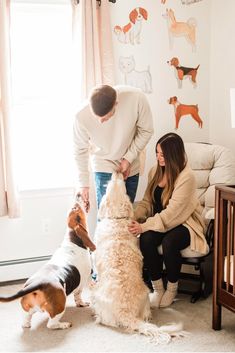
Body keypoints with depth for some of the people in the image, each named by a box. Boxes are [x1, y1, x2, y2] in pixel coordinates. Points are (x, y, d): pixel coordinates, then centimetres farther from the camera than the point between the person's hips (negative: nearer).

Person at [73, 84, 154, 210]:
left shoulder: (136, 98, -28)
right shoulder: (82, 116, -27)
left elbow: (146, 131, -11)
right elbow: (80, 151, -10)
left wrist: (129, 158, -14)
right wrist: (83, 184, -6)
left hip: (130, 166, 2)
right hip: (104, 166, -1)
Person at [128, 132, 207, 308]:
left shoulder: (186, 177, -19)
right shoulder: (155, 171, 3)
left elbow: (172, 213, -23)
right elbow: (147, 201, 7)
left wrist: (144, 226, -27)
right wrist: (135, 218, -13)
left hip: (183, 222, -5)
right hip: (159, 221, 5)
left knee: (169, 243, -35)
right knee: (146, 239, -27)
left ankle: (172, 288, -7)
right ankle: (157, 288, -10)